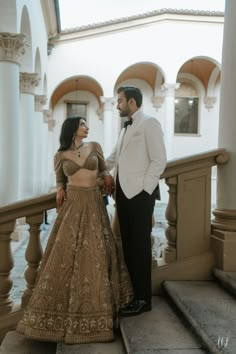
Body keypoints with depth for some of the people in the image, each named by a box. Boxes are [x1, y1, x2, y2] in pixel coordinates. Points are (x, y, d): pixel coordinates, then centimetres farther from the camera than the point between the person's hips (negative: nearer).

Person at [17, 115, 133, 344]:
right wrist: (60, 190, -1)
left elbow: (103, 169, 19)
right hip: (72, 205, -1)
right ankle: (63, 306, 15)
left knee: (94, 254, 1)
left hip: (94, 205, 1)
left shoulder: (94, 147, 8)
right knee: (66, 254, -1)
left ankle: (93, 307, 15)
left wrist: (106, 176, -1)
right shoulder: (60, 155, 6)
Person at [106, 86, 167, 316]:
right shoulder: (126, 128, 20)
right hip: (124, 193, 8)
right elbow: (112, 159, 25)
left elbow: (159, 160, -13)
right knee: (128, 245, 12)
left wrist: (144, 190, -15)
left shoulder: (149, 123, -5)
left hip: (139, 194, -8)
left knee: (140, 246, -1)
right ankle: (130, 292, 24)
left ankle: (143, 299, 11)